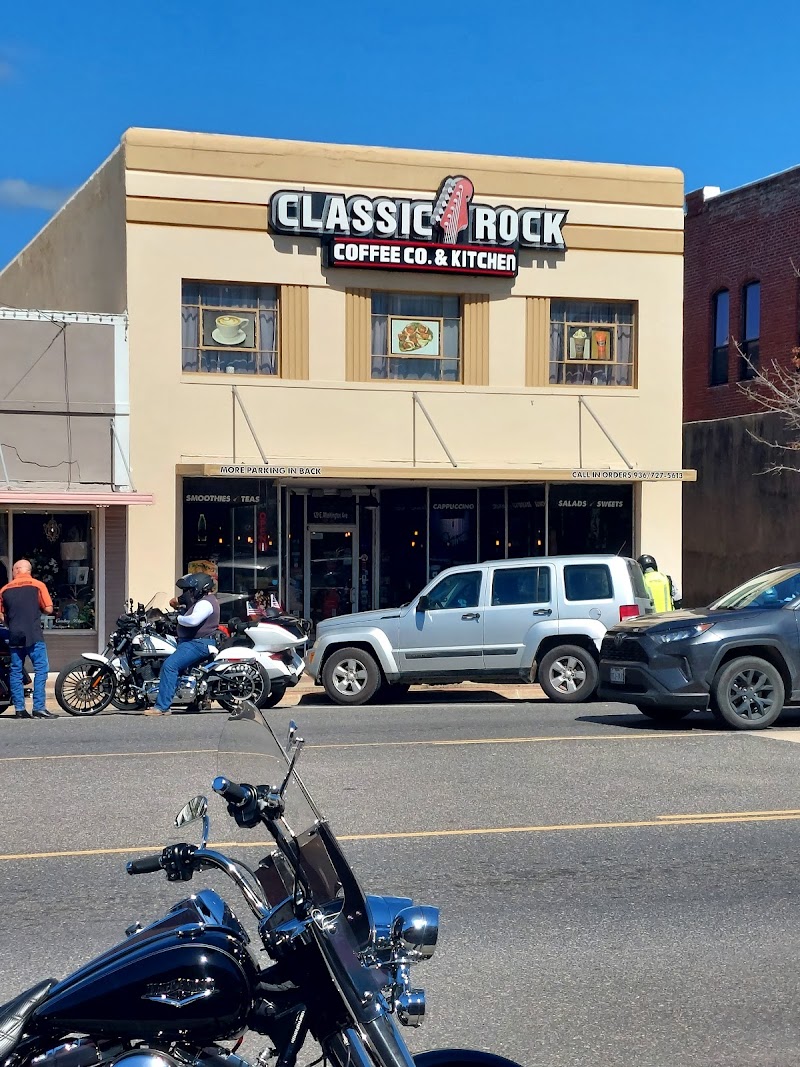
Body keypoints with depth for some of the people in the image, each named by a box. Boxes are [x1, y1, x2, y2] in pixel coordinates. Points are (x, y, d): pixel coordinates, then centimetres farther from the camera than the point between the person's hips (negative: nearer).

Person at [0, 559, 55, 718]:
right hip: (34, 636, -4)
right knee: (41, 669, -3)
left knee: (16, 672, 9)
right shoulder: (38, 586, -1)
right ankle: (38, 707, -10)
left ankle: (19, 708, 8)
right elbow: (48, 609, -4)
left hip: (14, 636, 4)